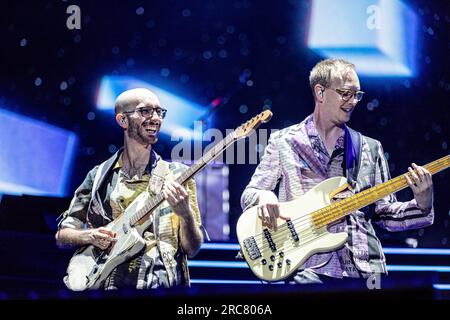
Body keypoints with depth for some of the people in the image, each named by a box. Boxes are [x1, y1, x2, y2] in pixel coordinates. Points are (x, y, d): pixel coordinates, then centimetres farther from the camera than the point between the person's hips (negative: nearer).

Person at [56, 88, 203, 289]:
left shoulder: (178, 175, 7)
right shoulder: (99, 176, 11)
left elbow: (192, 249, 2)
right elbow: (62, 235, 17)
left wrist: (186, 214, -17)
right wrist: (89, 236, -4)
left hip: (162, 285, -1)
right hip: (107, 284, 1)